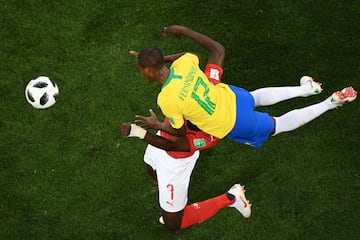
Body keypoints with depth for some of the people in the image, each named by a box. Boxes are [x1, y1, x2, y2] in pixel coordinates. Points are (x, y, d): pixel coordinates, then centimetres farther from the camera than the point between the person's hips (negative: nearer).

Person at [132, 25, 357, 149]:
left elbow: (180, 132, -14)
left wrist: (154, 125, 0)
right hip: (230, 95, 5)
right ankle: (305, 89, 44)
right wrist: (161, 59, 12)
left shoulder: (166, 99, -30)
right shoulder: (183, 63, -13)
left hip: (232, 124, -5)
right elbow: (194, 56, 14)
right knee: (256, 97, 41)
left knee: (278, 126, 20)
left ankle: (329, 103, 22)